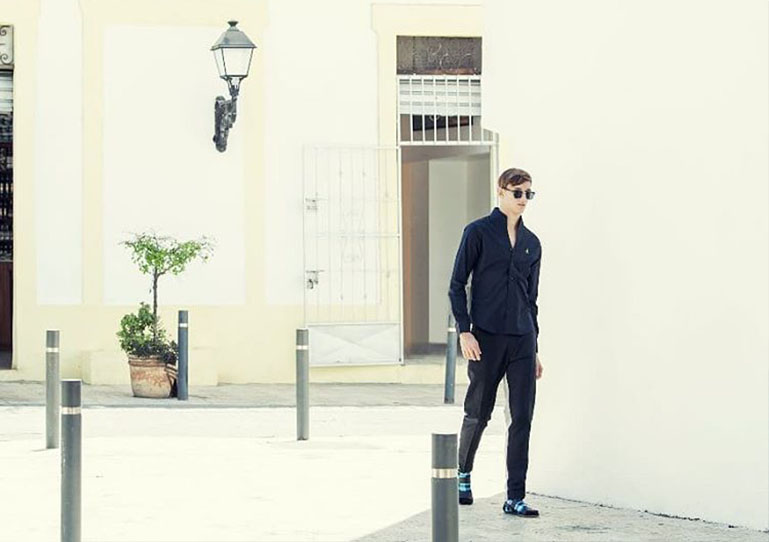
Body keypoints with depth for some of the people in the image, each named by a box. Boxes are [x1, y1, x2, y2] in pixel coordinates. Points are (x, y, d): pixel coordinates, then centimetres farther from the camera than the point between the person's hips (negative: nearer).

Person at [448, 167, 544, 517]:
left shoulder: (532, 243, 13)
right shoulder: (478, 233, -1)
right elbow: (457, 284, -2)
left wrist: (535, 347, 17)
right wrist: (464, 331, -12)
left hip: (522, 341, 4)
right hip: (487, 338, -4)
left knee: (523, 418, -3)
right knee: (478, 414, 6)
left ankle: (515, 498, 0)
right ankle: (463, 474, 32)